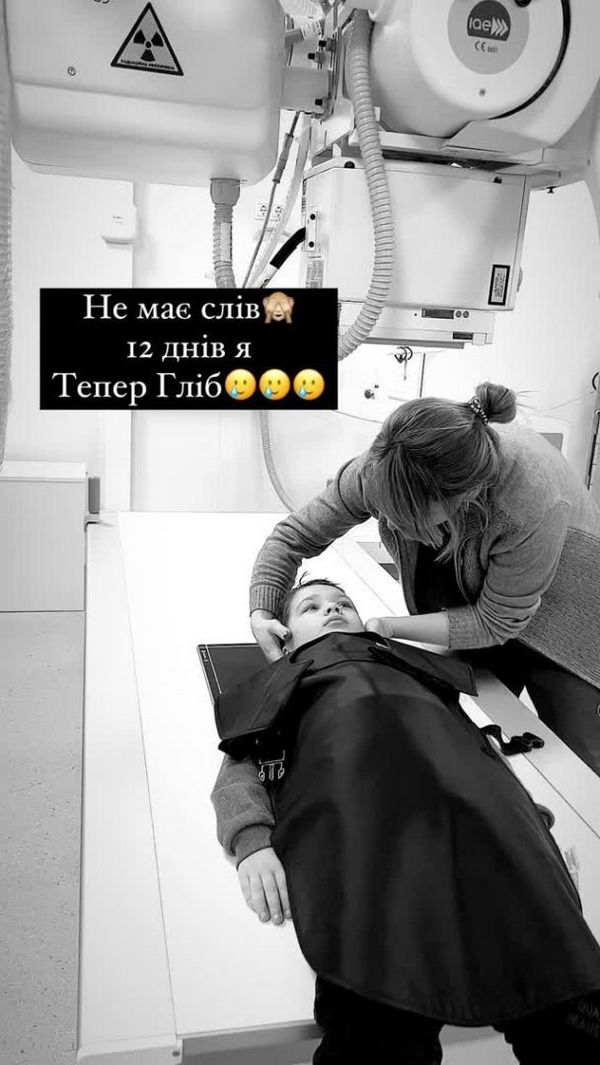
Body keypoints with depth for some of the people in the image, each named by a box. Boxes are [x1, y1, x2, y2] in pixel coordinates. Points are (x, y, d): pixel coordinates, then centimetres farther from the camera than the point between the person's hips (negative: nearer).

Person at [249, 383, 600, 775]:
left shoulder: (533, 504, -42)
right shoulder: (377, 469, -30)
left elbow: (496, 622, -26)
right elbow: (293, 536, -15)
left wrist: (389, 627, -29)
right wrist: (261, 614, -27)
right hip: (471, 599, 4)